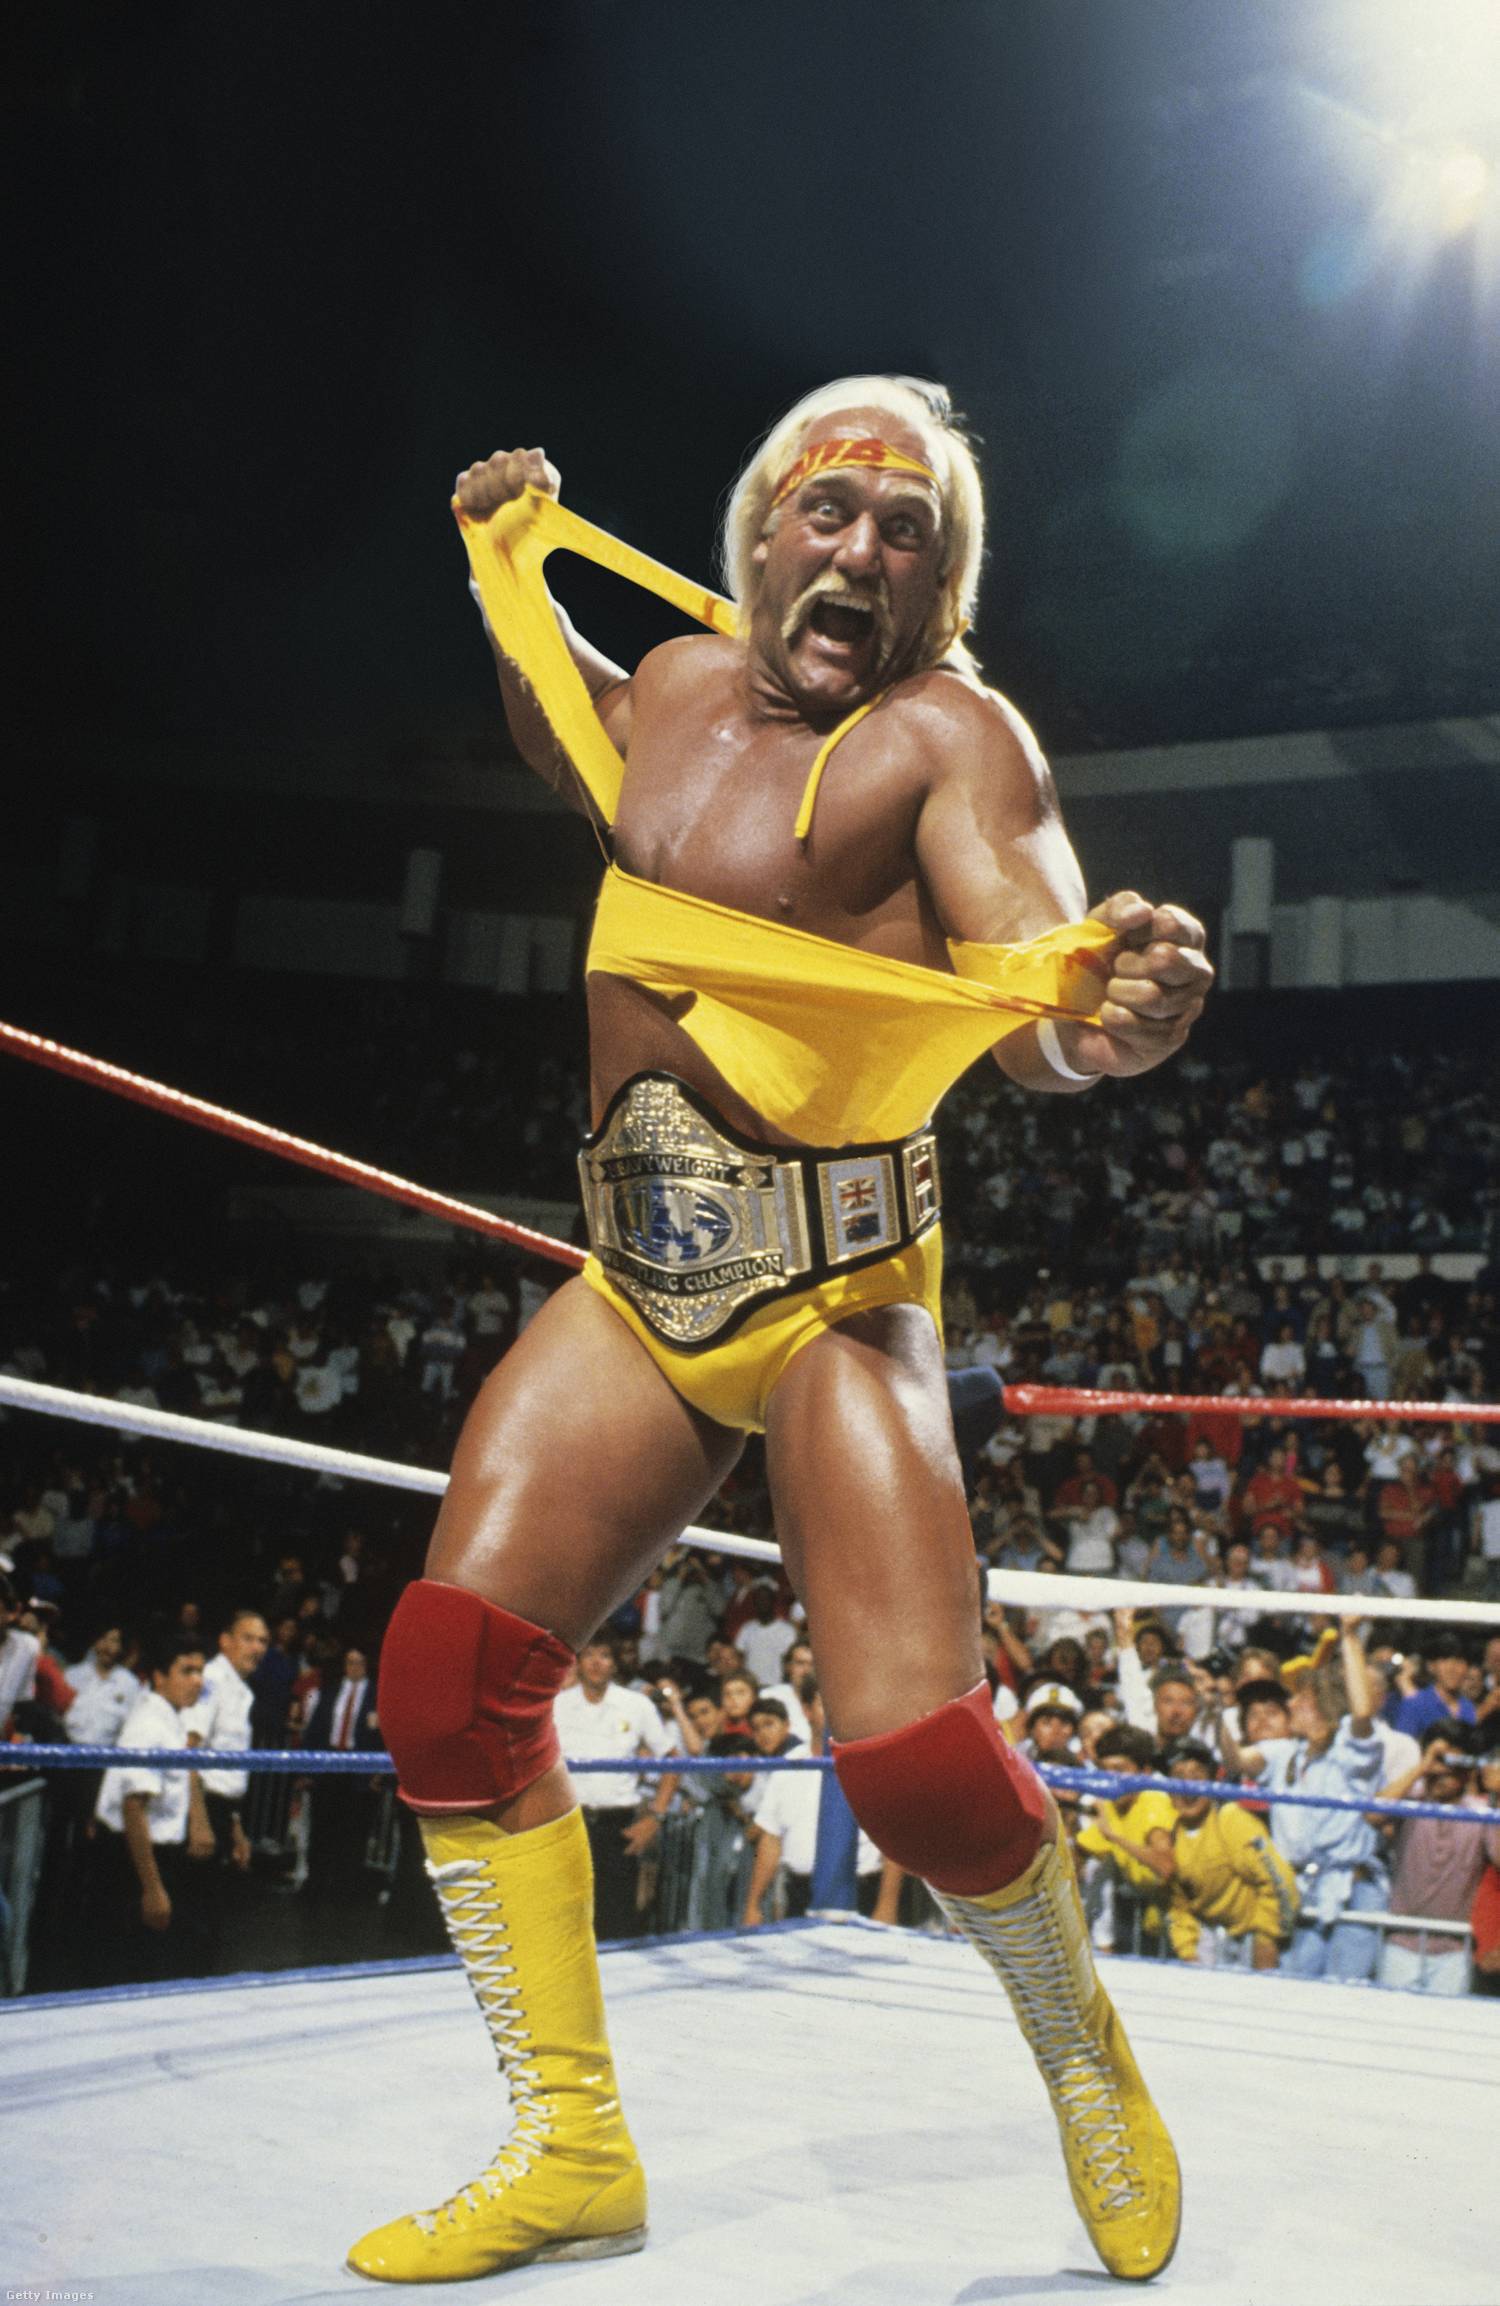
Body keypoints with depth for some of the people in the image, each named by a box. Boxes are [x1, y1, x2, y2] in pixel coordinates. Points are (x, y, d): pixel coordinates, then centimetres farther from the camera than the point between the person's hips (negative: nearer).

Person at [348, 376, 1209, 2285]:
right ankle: (572, 2150, 7)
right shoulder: (680, 685, 12)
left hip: (835, 1297, -5)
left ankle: (1088, 2063, 17)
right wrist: (503, 571, 23)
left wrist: (1105, 1015, -45)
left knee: (917, 1757, -16)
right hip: (634, 1286, 6)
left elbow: (1033, 991, -22)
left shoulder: (947, 735, -6)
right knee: (453, 1661, -9)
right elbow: (576, 753, 37)